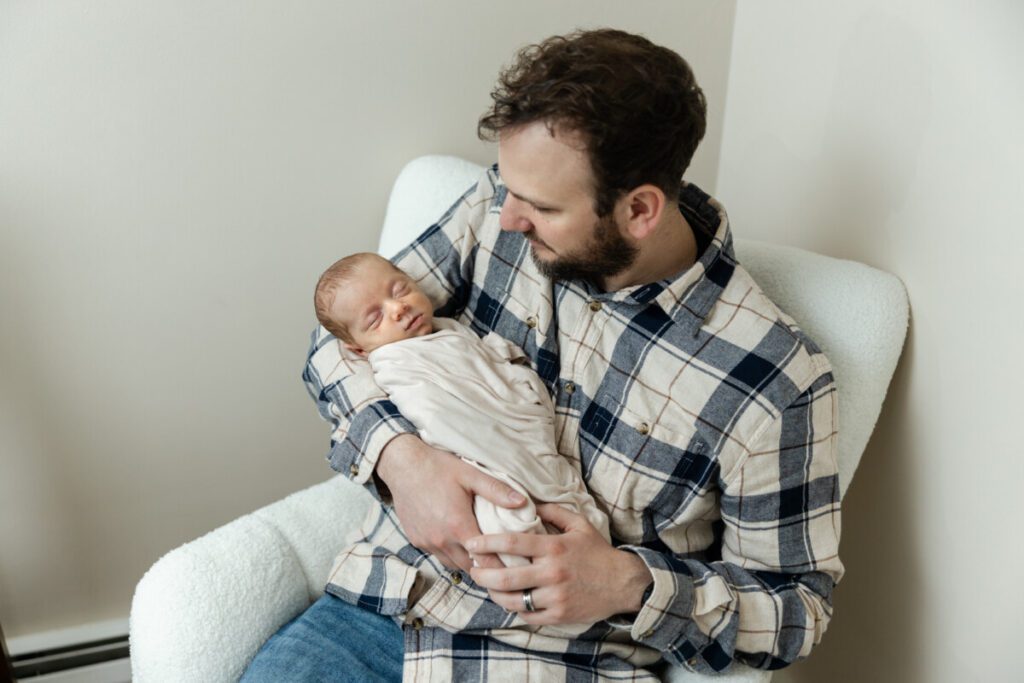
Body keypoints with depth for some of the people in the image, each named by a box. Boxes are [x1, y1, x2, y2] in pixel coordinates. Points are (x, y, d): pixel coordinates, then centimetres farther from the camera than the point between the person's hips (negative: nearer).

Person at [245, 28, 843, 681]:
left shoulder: (774, 381, -14)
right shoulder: (500, 208, -4)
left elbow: (799, 602, -3)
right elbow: (342, 330, 3)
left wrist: (632, 585, -20)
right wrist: (399, 455, -17)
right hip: (392, 599, 3)